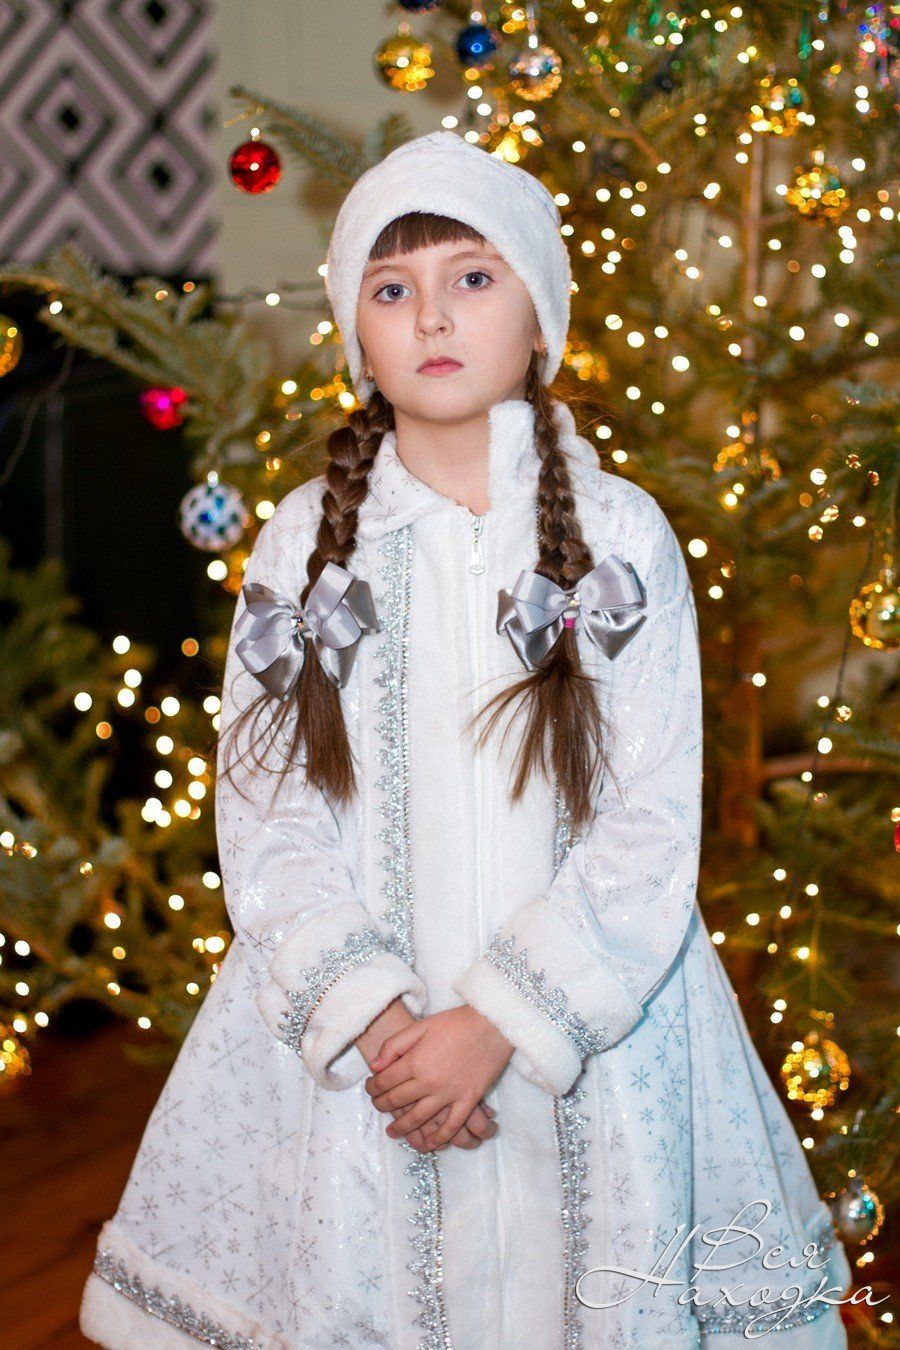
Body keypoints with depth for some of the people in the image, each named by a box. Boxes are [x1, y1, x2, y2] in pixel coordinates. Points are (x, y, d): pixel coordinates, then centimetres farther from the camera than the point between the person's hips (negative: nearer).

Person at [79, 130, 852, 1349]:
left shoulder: (621, 537, -3)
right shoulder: (304, 545, 1)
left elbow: (653, 833, -7)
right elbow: (265, 824, -1)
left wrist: (496, 1025, -15)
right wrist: (372, 1018, -14)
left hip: (580, 1028, -1)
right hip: (354, 1023, 1)